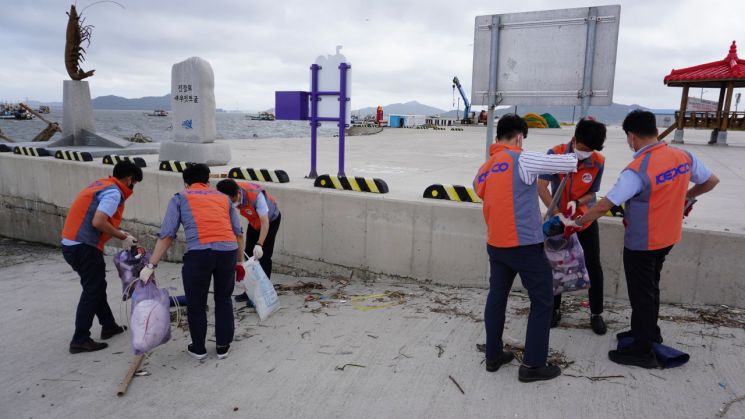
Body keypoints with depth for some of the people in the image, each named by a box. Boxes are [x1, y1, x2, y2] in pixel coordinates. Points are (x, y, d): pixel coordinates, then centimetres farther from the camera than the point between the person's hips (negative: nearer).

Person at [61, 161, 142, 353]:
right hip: (84, 247, -10)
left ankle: (109, 326, 31)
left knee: (96, 287, 19)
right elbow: (98, 222, -24)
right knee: (92, 291, 0)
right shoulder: (114, 192, -13)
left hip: (71, 244, 10)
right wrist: (122, 237, -11)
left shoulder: (101, 184, 16)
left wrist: (120, 233, 14)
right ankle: (80, 340, 4)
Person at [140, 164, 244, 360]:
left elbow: (167, 235, 7)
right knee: (223, 300, 21)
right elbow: (239, 233, 17)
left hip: (198, 253, -3)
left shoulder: (180, 198, 17)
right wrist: (241, 261, 25)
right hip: (228, 251, 3)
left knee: (196, 303, 17)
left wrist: (151, 265, 10)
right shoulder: (224, 198, 25)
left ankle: (198, 348, 30)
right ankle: (223, 346, 30)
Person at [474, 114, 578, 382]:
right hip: (525, 246, -7)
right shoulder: (522, 160, -12)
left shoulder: (483, 172, 9)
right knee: (542, 301, 8)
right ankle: (532, 365, 13)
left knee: (496, 297, 18)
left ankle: (493, 356, 28)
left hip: (495, 245, 7)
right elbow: (570, 163, -8)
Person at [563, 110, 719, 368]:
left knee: (641, 293, 5)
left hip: (641, 243, -7)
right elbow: (711, 181, 10)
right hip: (668, 238, 8)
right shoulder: (683, 157, -5)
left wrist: (577, 222, -12)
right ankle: (648, 332, 41)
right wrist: (686, 196, 24)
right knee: (650, 287, 24)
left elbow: (604, 206, -25)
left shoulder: (637, 170, -26)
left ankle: (643, 351, 17)